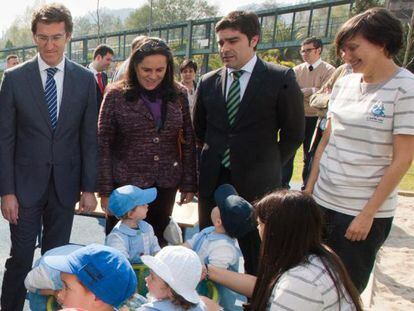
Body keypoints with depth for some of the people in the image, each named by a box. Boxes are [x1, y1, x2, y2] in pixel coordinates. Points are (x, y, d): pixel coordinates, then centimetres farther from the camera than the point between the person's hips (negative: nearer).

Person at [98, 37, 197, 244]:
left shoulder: (178, 95, 3)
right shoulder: (116, 95, -5)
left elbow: (188, 142, 6)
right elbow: (103, 145, -4)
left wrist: (189, 184, 3)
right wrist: (105, 190, -6)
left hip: (166, 186, 2)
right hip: (126, 184, -2)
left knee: (158, 242, 11)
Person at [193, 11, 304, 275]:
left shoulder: (281, 78, -6)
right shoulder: (208, 82, 6)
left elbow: (293, 132, 0)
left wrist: (269, 166, 4)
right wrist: (214, 157, 13)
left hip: (256, 183, -3)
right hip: (212, 181, 4)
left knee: (256, 257, 7)